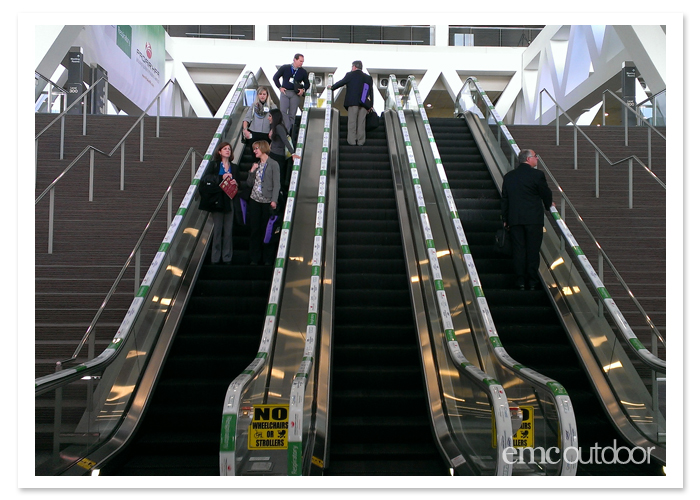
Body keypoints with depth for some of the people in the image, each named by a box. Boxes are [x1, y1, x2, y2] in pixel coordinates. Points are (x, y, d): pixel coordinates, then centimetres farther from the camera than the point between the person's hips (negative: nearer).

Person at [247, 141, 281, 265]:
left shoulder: (273, 164, -2)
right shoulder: (256, 165, 15)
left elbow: (276, 184, -7)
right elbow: (250, 184, 14)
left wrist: (274, 200, -16)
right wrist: (252, 171, -1)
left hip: (267, 201, -5)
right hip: (255, 200, 5)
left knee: (267, 229, 0)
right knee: (254, 229, 5)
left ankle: (268, 258, 9)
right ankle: (255, 258, 12)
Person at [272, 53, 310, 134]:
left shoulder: (303, 72, 6)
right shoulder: (284, 68, 2)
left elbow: (307, 83, 18)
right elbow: (275, 78, 11)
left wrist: (303, 89, -1)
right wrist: (280, 87, 2)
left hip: (296, 94, 1)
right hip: (285, 92, -1)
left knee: (292, 114, 1)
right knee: (283, 111, -14)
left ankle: (290, 131, 8)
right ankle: (287, 129, -16)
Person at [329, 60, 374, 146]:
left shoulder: (350, 75, 2)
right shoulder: (368, 77, 14)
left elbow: (341, 83, 7)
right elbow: (371, 91, 13)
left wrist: (332, 87, 24)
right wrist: (370, 105, 15)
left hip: (353, 102, -3)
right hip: (364, 103, 3)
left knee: (352, 121, 0)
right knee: (361, 122, 5)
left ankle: (352, 141, -3)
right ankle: (360, 141, 4)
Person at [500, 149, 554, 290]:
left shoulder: (508, 176, 9)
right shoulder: (537, 174, -6)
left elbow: (504, 199, 11)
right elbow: (546, 193, 3)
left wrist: (505, 219, 17)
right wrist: (548, 205, 25)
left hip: (514, 219, 4)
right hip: (534, 219, -4)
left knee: (518, 250, 5)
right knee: (533, 250, 2)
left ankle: (520, 282, 5)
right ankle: (532, 282, 5)